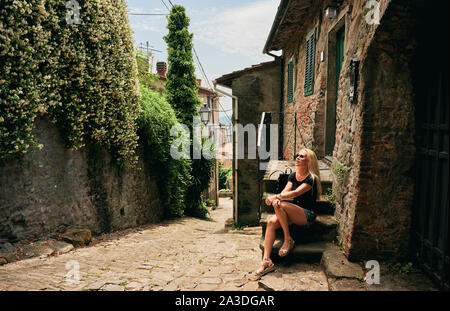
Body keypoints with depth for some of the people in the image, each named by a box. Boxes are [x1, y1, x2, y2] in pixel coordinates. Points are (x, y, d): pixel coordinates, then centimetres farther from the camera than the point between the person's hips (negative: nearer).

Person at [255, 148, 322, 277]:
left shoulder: (311, 179, -10)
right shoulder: (293, 176, 12)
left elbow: (295, 193, -23)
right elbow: (285, 191, -3)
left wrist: (276, 197, -34)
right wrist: (277, 199, -26)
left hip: (307, 215, -6)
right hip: (294, 213, 6)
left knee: (280, 205, -30)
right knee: (271, 222, -22)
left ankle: (288, 240, -14)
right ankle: (266, 261, -24)